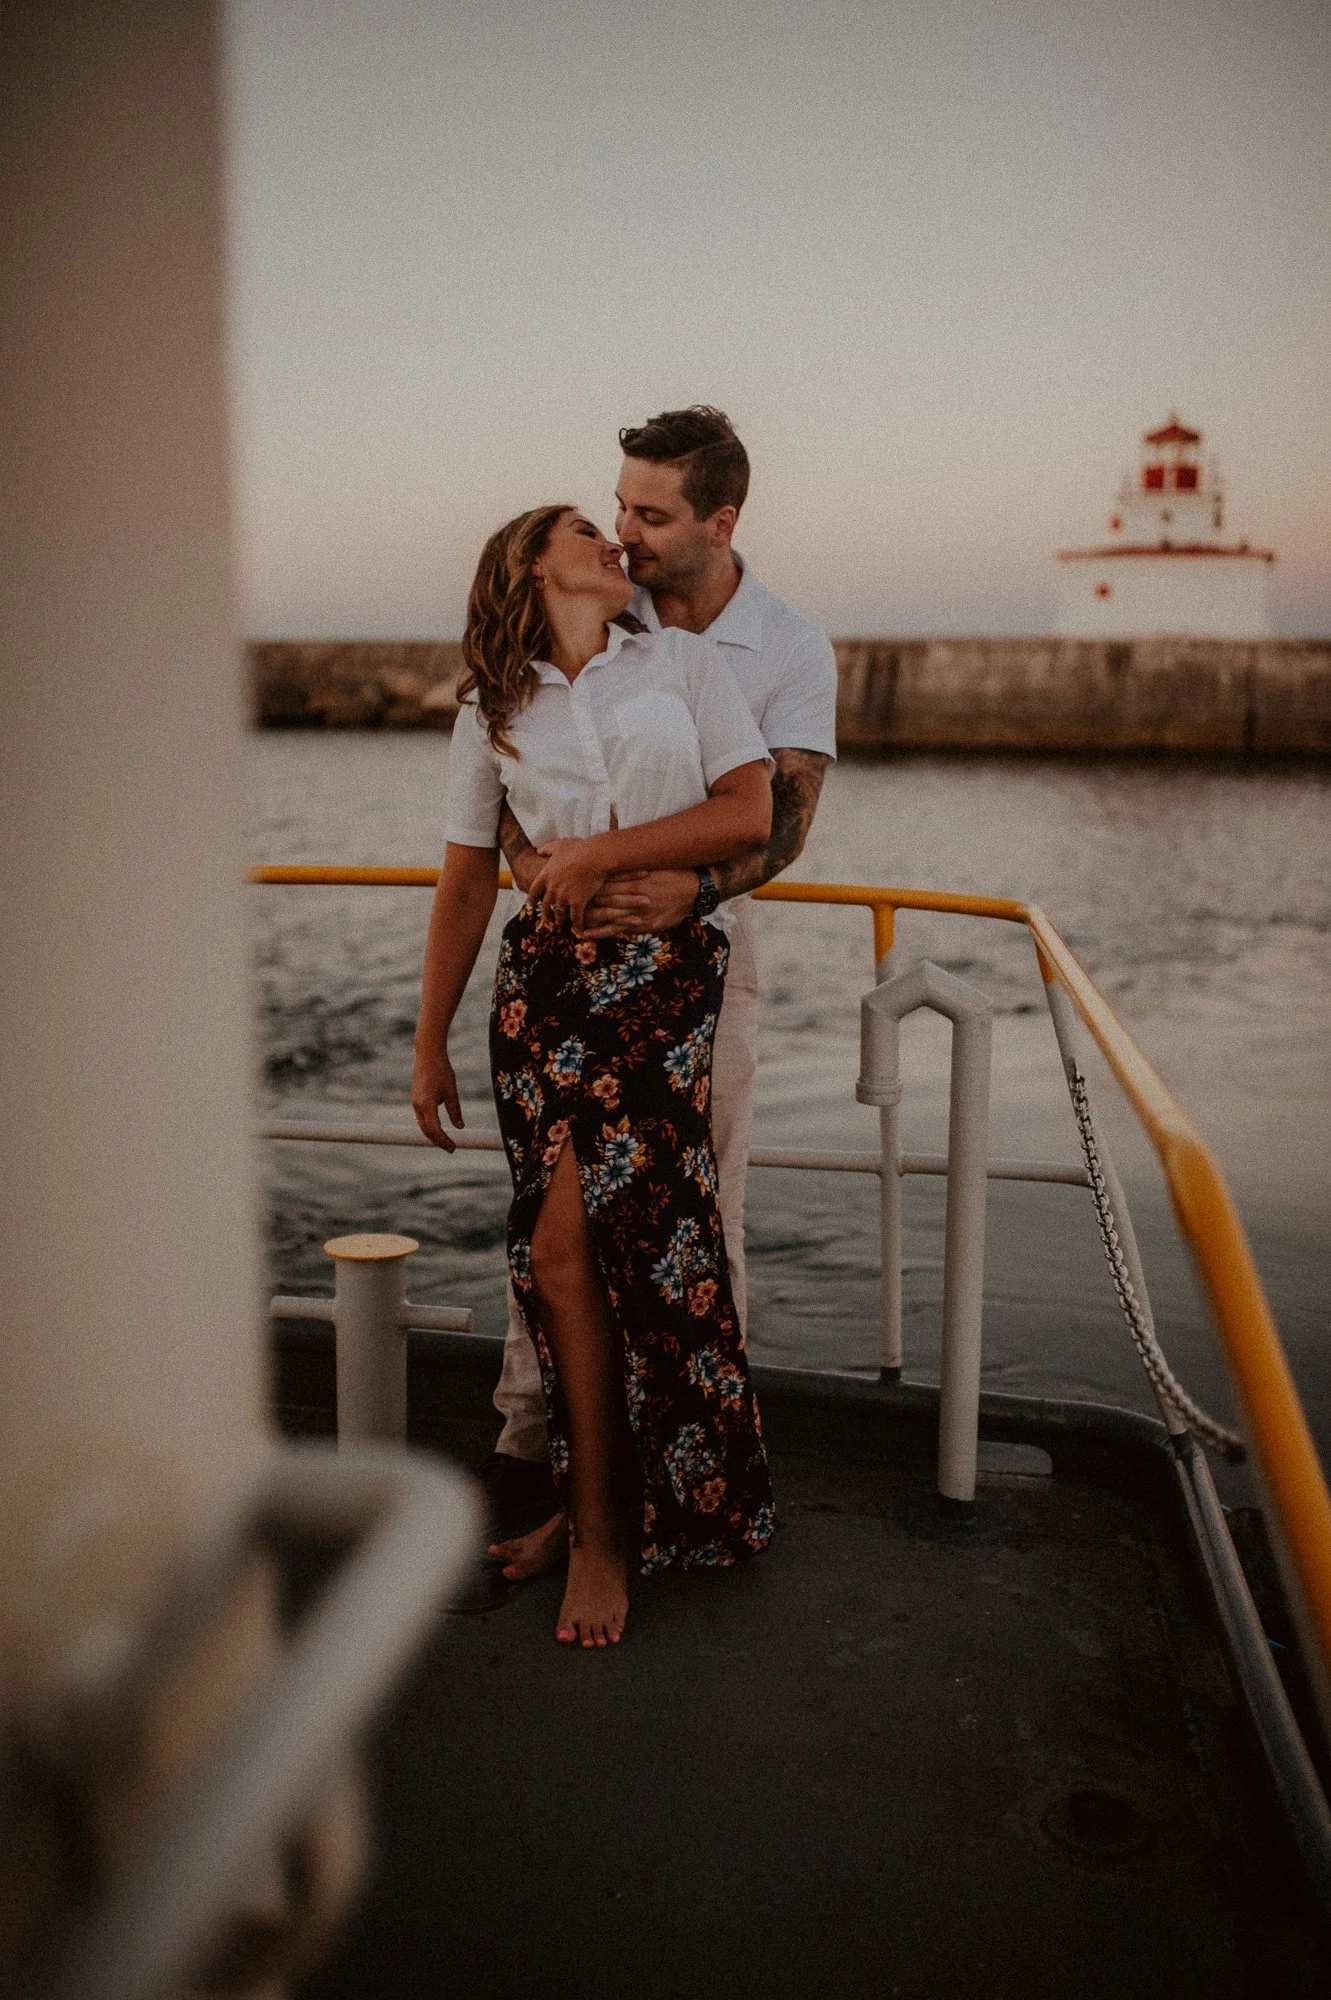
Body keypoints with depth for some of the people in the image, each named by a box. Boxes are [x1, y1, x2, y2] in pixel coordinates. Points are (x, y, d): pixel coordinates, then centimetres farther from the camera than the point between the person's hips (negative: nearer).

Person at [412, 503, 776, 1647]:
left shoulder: (683, 662, 9)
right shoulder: (493, 711, 11)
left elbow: (750, 815, -1)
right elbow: (466, 886, 13)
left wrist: (602, 850, -8)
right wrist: (430, 1044, 12)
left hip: (673, 968, -1)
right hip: (549, 976, 1)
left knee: (571, 1236, -10)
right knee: (570, 1239, -8)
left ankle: (598, 1518, 8)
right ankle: (599, 1518, 5)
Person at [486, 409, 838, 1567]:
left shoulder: (793, 651, -4)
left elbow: (784, 819, -14)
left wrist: (695, 888, -34)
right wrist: (530, 858, -23)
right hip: (576, 947, 1)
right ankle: (527, 1439, 13)